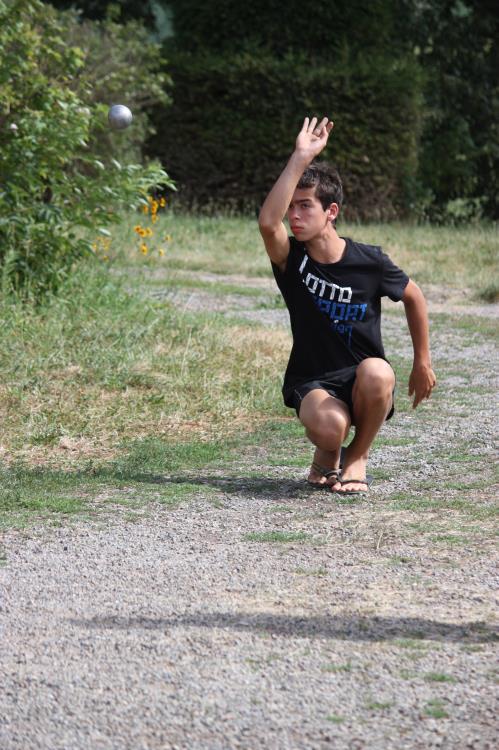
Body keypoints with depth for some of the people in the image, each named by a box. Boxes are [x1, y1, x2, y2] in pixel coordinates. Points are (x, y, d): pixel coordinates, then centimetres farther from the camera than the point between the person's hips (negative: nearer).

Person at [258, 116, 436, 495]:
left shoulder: (370, 262, -8)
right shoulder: (292, 259, -8)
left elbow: (414, 298, 11)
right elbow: (268, 222, -31)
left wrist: (423, 363, 14)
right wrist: (301, 158, -31)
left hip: (363, 385, 1)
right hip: (313, 384, -1)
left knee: (377, 371, -37)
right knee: (328, 427, -36)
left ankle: (358, 456, -8)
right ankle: (328, 452, 5)